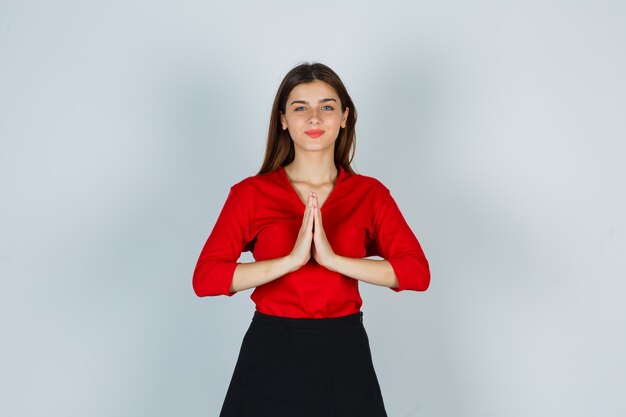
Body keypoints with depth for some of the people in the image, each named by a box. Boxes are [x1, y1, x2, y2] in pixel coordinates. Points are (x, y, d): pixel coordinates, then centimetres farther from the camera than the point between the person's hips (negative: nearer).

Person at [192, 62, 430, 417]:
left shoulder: (370, 193, 1)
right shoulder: (250, 193, -2)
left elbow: (418, 272, -11)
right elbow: (205, 278, -12)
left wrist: (332, 258, -21)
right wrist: (292, 259, -22)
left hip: (345, 356, 1)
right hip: (270, 356, -1)